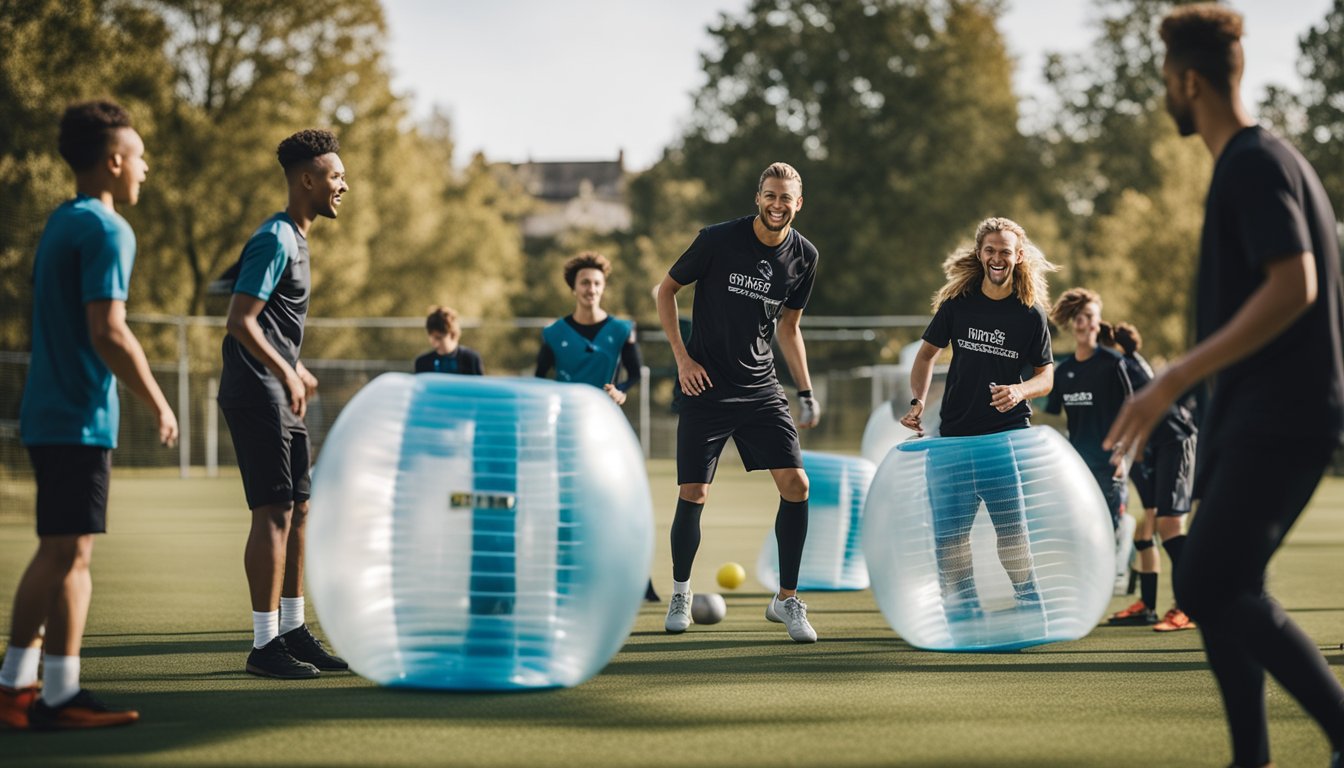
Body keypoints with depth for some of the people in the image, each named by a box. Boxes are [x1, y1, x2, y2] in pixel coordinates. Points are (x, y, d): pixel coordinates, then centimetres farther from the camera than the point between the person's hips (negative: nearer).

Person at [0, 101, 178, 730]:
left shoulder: (59, 223, 16)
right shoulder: (106, 231, -13)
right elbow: (108, 332, -20)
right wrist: (158, 403, -12)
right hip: (80, 418, -9)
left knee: (53, 552, 13)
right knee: (70, 553, -6)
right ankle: (60, 695, -3)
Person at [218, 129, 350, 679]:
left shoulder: (295, 239, 17)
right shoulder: (274, 241, -15)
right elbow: (240, 320, -22)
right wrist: (284, 372, -27)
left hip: (280, 393, 10)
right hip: (257, 393, -10)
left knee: (297, 510, 12)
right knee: (273, 512, -10)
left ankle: (293, 631, 20)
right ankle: (265, 644, -6)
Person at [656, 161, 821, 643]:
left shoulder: (803, 256, 2)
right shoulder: (718, 240, -11)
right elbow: (667, 289, 1)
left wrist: (807, 393, 9)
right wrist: (682, 357, -8)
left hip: (760, 386, 3)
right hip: (705, 386, -3)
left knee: (795, 485, -10)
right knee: (693, 495, -3)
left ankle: (786, 599, 4)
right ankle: (680, 592, 21)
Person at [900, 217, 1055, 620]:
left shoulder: (1030, 314, -1)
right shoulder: (957, 303, 3)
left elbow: (1047, 376, 5)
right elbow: (928, 352, 14)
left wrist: (1020, 391, -16)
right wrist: (917, 401, 0)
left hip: (1008, 432, -3)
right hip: (954, 435, 3)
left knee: (1011, 529, -11)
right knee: (949, 532, 2)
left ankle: (1028, 609, 2)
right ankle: (963, 613, 14)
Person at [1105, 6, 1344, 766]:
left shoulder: (1254, 163, -13)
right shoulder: (1267, 160, 18)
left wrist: (1177, 378, -25)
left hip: (1275, 419, -10)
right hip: (1256, 417, 10)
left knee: (1211, 586, -14)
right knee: (1219, 587, 10)